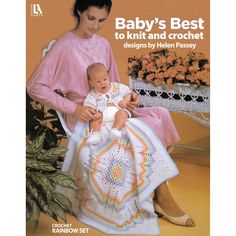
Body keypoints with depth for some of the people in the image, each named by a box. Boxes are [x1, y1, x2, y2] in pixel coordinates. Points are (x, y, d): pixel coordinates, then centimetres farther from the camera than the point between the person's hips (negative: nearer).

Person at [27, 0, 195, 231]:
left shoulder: (103, 44, 11)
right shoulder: (64, 46, -9)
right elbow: (35, 86, -13)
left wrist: (126, 97, -4)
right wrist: (74, 108, -20)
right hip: (84, 116, -6)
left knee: (160, 114, -17)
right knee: (150, 127, -21)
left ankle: (159, 192, -14)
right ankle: (162, 194, -6)